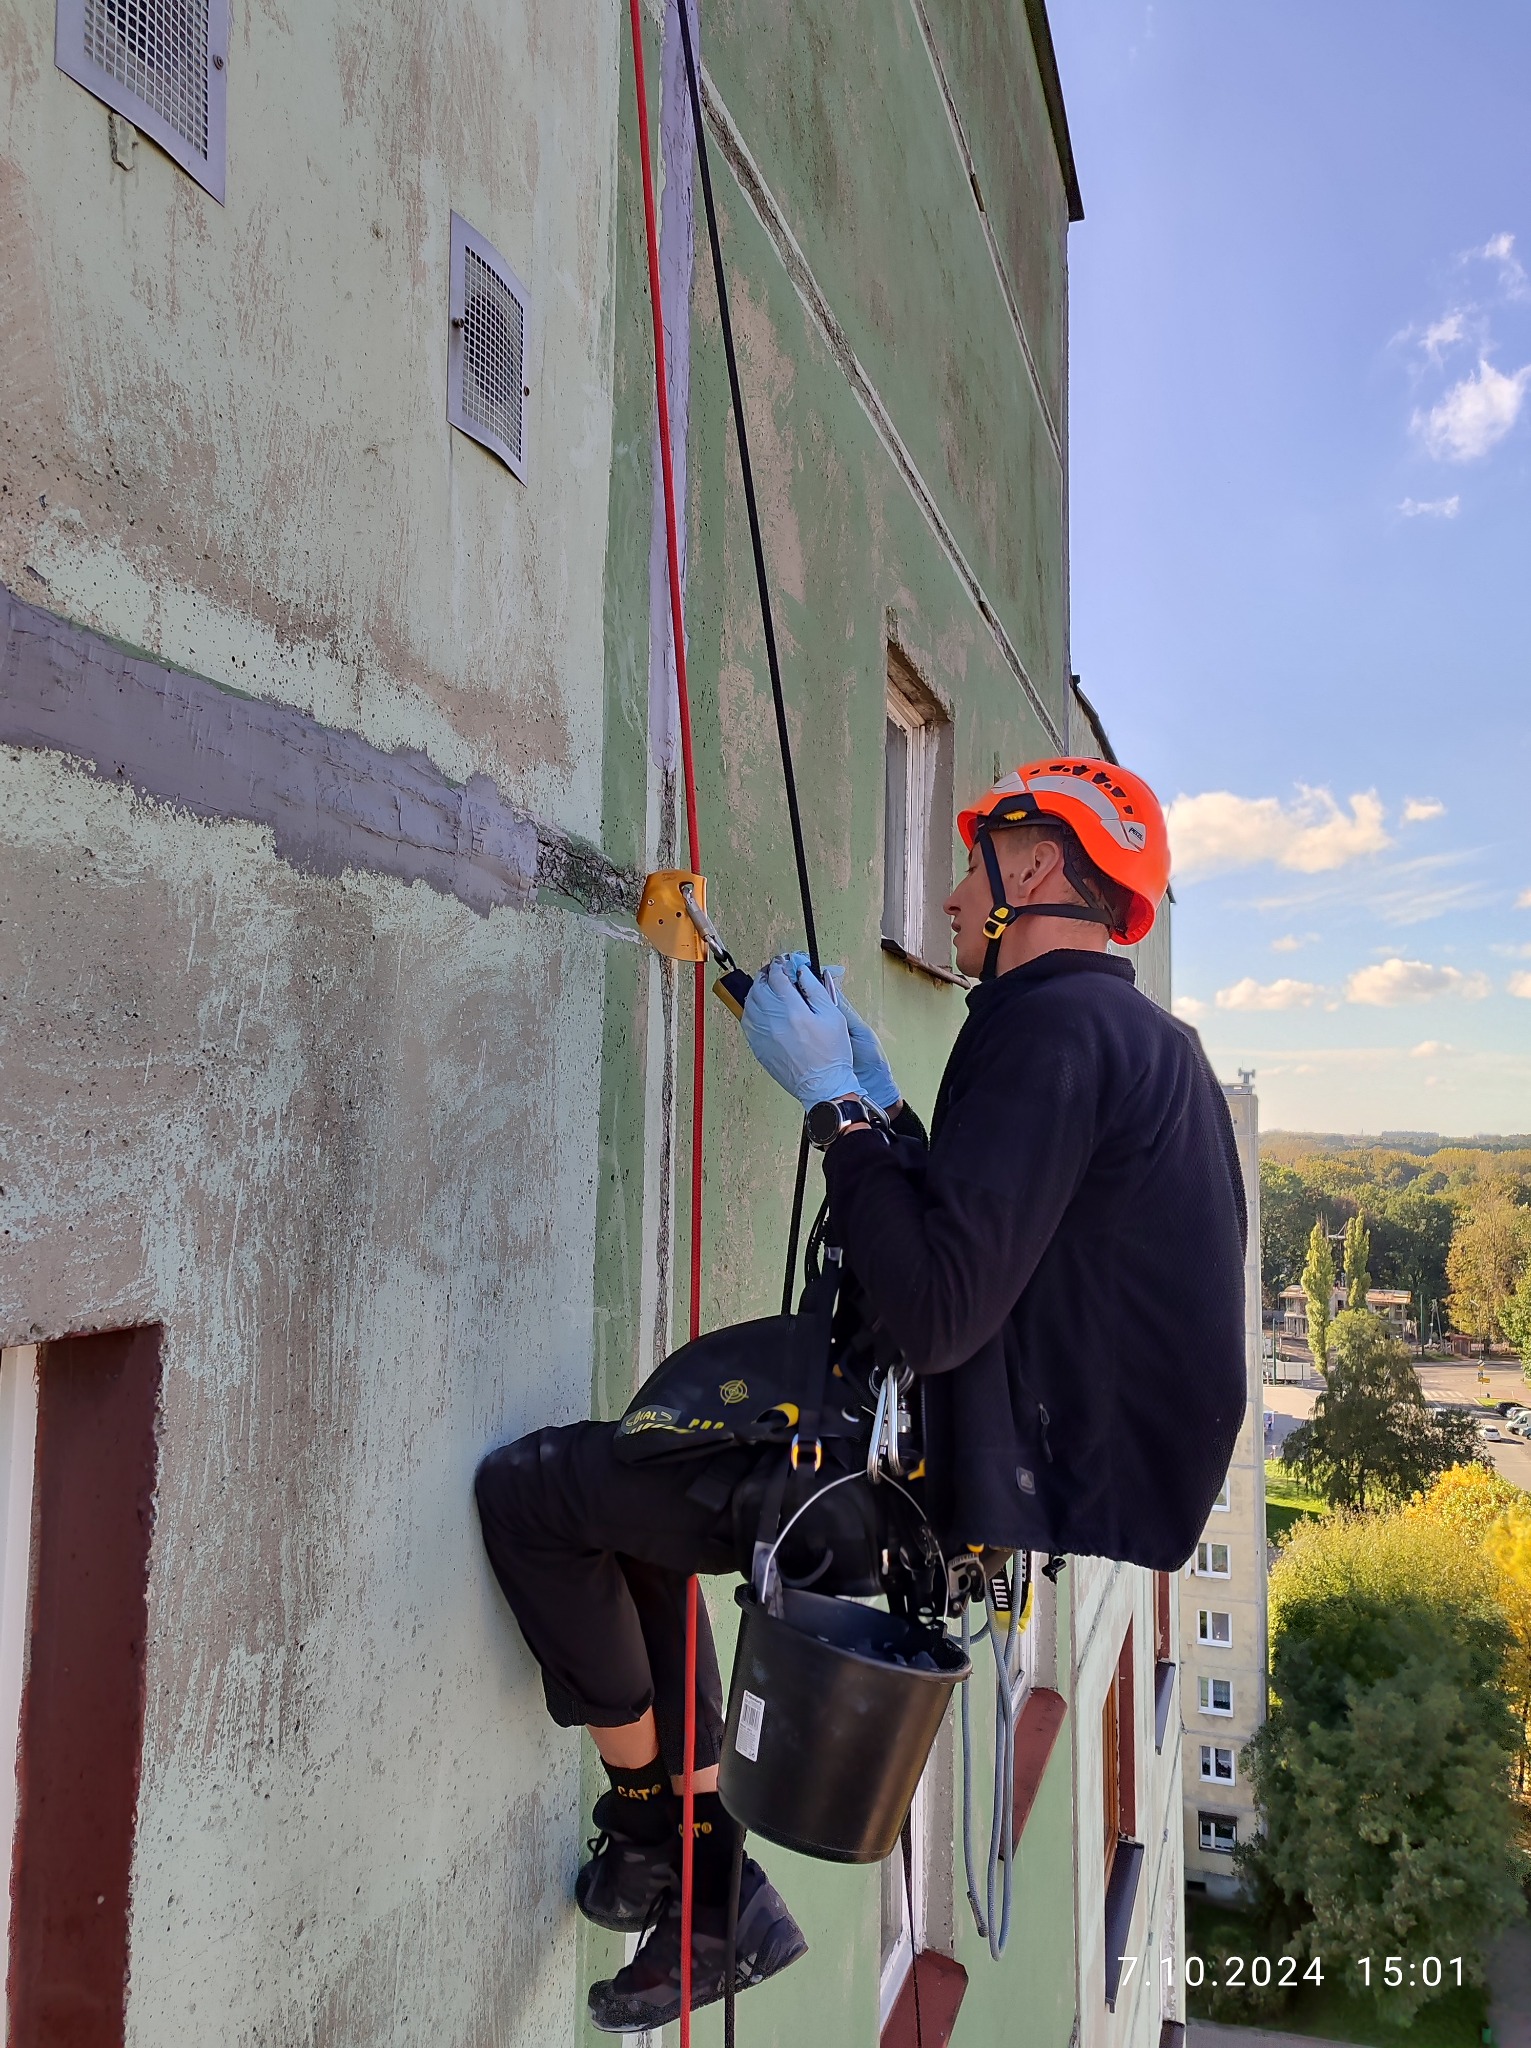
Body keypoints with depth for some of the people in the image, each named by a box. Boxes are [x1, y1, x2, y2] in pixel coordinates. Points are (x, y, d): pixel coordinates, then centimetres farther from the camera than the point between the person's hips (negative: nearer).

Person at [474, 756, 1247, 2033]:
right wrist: (882, 1109, 11)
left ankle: (651, 1833, 17)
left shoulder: (1053, 1025, -18)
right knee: (623, 1500, 22)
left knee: (529, 1490, -4)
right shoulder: (1152, 1041, 14)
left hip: (977, 1499, -10)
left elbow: (931, 1318, -27)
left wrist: (833, 1101, -17)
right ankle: (715, 1893, 26)